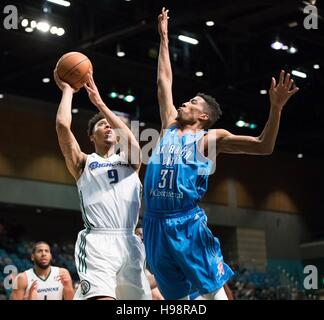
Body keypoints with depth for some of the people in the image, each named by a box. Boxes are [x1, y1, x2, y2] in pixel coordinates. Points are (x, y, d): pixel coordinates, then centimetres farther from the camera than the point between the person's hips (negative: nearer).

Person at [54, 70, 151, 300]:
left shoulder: (129, 161, 20)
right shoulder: (83, 163, 14)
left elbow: (130, 138, -3)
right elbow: (63, 125, -1)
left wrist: (99, 102, 0)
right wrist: (67, 91, 12)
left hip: (129, 243, 4)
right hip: (98, 242, -4)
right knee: (102, 297, -25)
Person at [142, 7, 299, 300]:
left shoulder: (210, 138, 4)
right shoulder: (170, 126, 18)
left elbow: (263, 146, -4)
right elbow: (164, 82, 25)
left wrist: (276, 108, -18)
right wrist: (164, 38, 29)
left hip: (188, 223, -5)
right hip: (156, 224, 5)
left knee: (214, 291, -9)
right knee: (175, 296, 7)